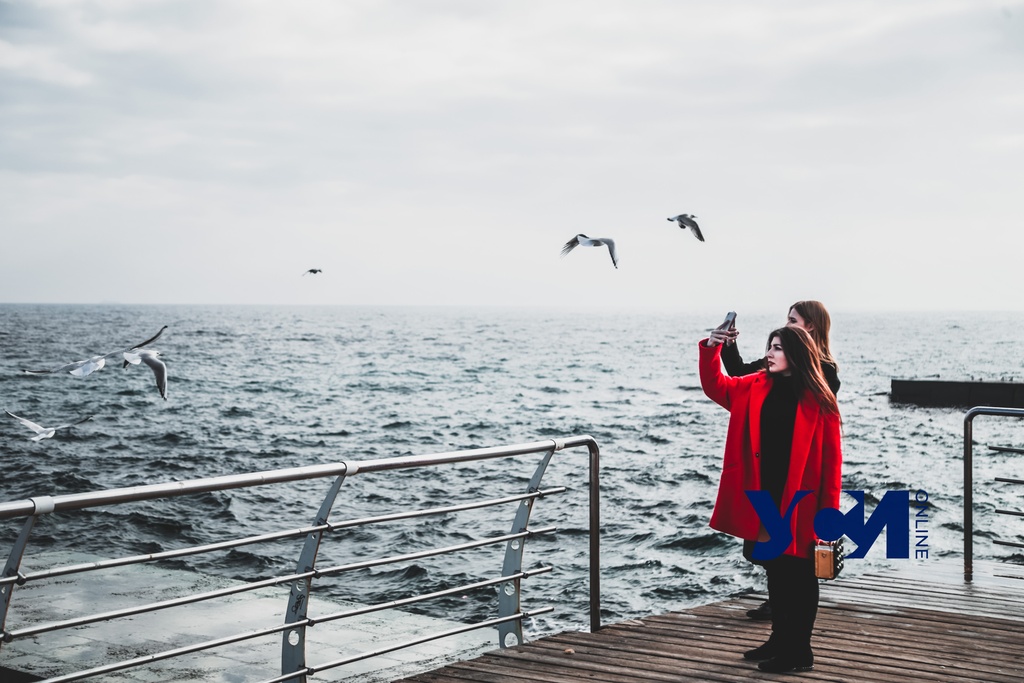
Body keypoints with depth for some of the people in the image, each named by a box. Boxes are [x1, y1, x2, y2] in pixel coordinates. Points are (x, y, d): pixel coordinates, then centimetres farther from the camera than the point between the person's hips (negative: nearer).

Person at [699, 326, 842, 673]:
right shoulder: (756, 387, 7)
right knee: (774, 570, 15)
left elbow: (831, 459, -11)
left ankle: (799, 651, 10)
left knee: (798, 575, 2)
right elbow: (715, 386, 9)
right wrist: (711, 348, -7)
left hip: (799, 502, -6)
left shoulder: (817, 400, -11)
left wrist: (829, 511, -14)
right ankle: (780, 640, 28)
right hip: (765, 500, 6)